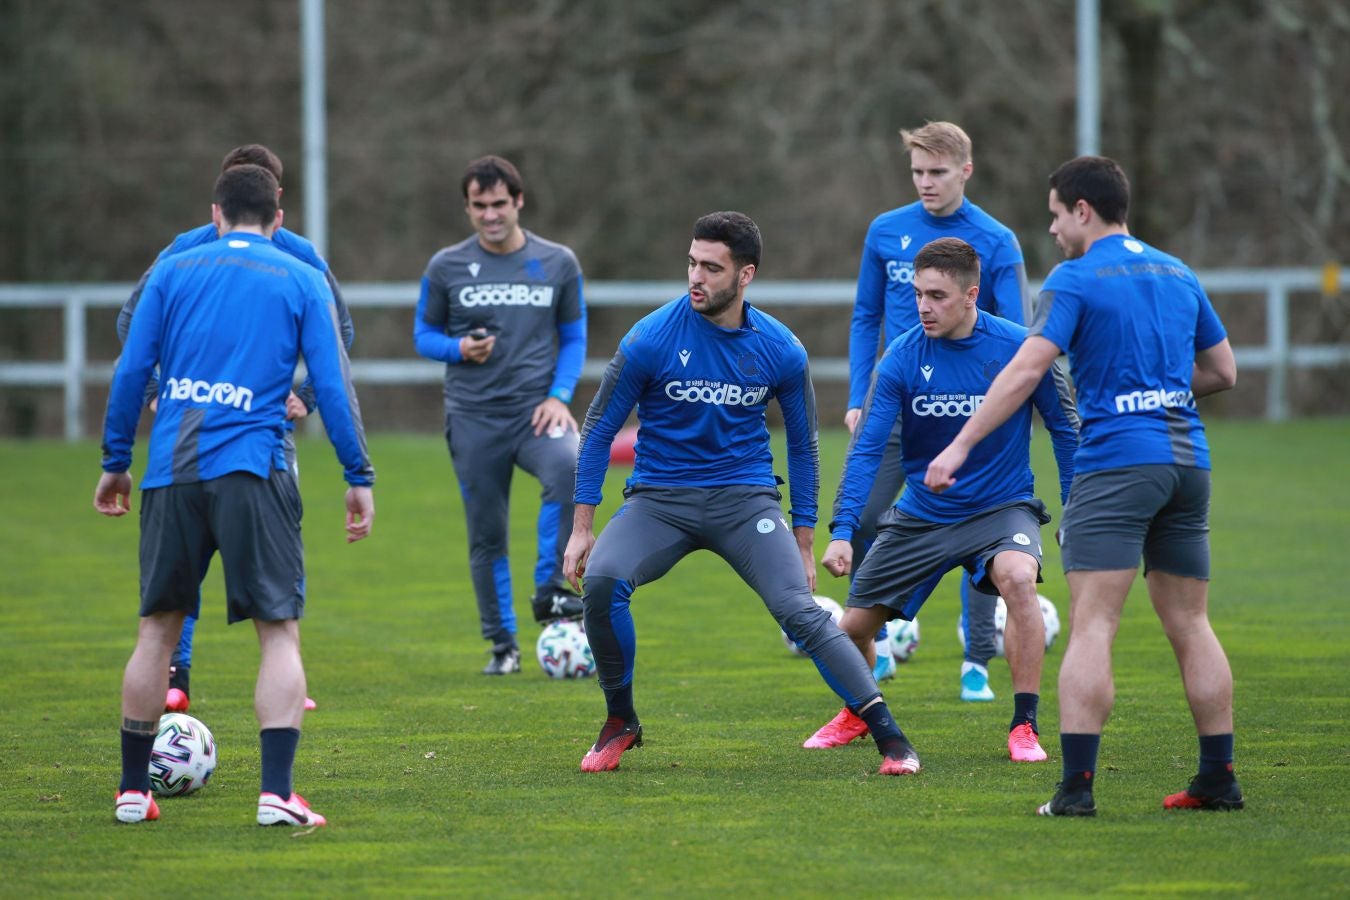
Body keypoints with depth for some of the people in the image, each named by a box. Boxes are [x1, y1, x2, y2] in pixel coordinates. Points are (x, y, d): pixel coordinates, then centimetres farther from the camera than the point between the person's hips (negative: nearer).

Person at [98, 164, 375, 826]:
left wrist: (115, 461, 17)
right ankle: (276, 793, -13)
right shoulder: (301, 281, 7)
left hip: (171, 473, 3)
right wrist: (359, 479, 5)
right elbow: (332, 385, 2)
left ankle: (133, 789, 17)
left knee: (158, 627, 12)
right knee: (280, 630, 0)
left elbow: (131, 371, 8)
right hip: (251, 469, -2)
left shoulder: (172, 273, 12)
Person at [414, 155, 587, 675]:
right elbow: (424, 336, 11)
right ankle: (502, 645, 16)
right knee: (486, 535, 2)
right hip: (474, 418, 1)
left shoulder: (558, 263, 6)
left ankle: (549, 589, -20)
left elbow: (573, 338, 12)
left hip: (537, 412, -1)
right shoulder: (446, 268, 4)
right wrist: (459, 349, -11)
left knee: (569, 468, -32)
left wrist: (559, 396, -4)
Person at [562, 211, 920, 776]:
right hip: (659, 498, 0)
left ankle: (890, 739, -13)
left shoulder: (780, 351, -3)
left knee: (802, 613, -19)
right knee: (602, 582, -26)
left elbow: (801, 447, 10)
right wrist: (582, 528, -2)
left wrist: (803, 545, 10)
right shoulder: (650, 339, -9)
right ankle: (620, 723, -4)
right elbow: (599, 430, 0)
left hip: (745, 497, 0)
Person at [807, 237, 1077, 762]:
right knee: (853, 626, 2)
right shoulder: (903, 357, -12)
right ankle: (858, 714, 37)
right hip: (921, 515, 2)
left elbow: (1064, 429, -1)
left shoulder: (1017, 349, -14)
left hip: (1001, 506, -2)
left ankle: (1024, 726, -22)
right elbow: (867, 449, -13)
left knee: (1017, 577, -34)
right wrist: (842, 531, -23)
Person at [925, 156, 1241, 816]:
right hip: (1186, 461, 6)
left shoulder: (1075, 279, -4)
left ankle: (1076, 785, -17)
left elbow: (1025, 370, -13)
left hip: (1115, 461, -6)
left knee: (1091, 625, -9)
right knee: (1189, 623, 13)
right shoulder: (1177, 275, 16)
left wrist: (960, 446, -12)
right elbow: (1223, 371, 22)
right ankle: (1219, 779, 13)